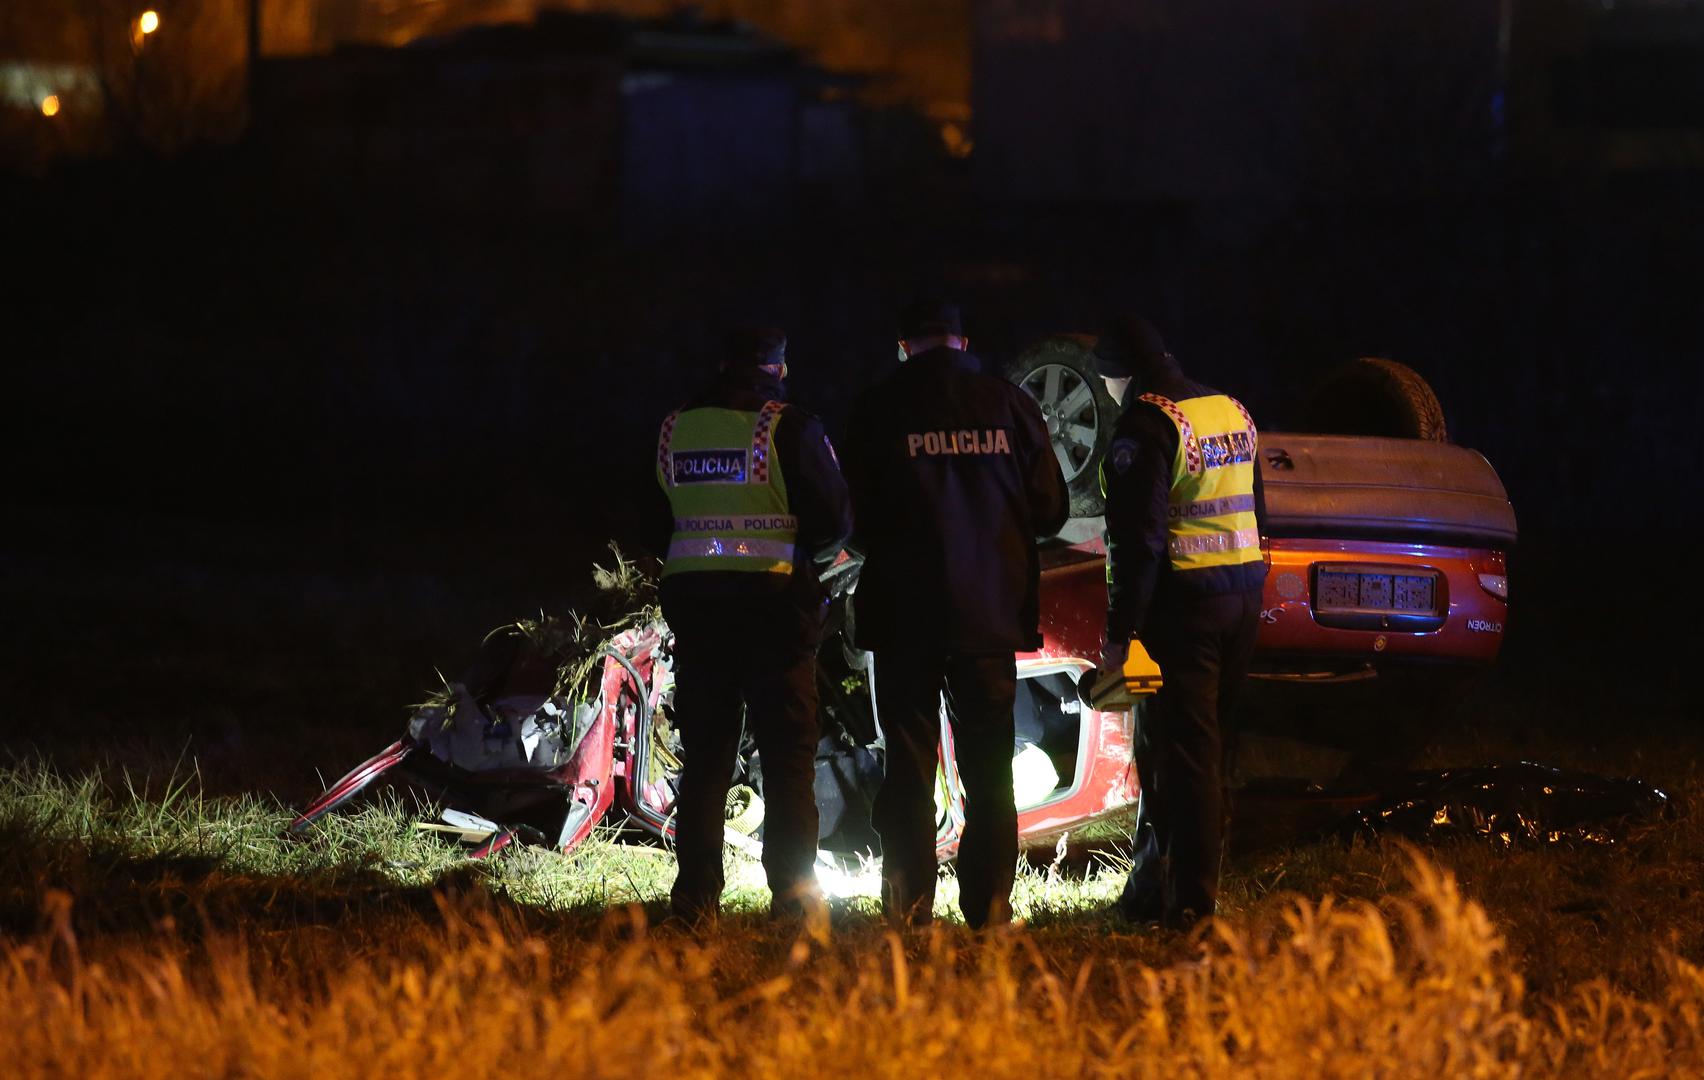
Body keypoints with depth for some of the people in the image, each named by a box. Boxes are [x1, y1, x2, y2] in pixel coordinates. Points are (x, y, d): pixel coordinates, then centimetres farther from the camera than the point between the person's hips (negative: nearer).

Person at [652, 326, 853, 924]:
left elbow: (656, 521, 12)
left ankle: (695, 897, 6)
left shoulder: (676, 430, 6)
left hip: (693, 601, 4)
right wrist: (812, 551, 14)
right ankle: (791, 892, -6)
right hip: (775, 602, -4)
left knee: (704, 755, 9)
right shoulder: (790, 429, -8)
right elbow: (834, 521, -7)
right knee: (788, 753, 0)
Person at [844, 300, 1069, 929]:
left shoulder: (878, 410, -4)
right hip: (990, 610, 1)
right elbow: (1050, 510, 4)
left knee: (908, 765, 3)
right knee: (988, 769, 7)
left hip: (905, 610, -1)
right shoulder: (1009, 405, 1)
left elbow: (861, 516, -3)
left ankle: (908, 905, -1)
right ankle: (988, 902, 3)